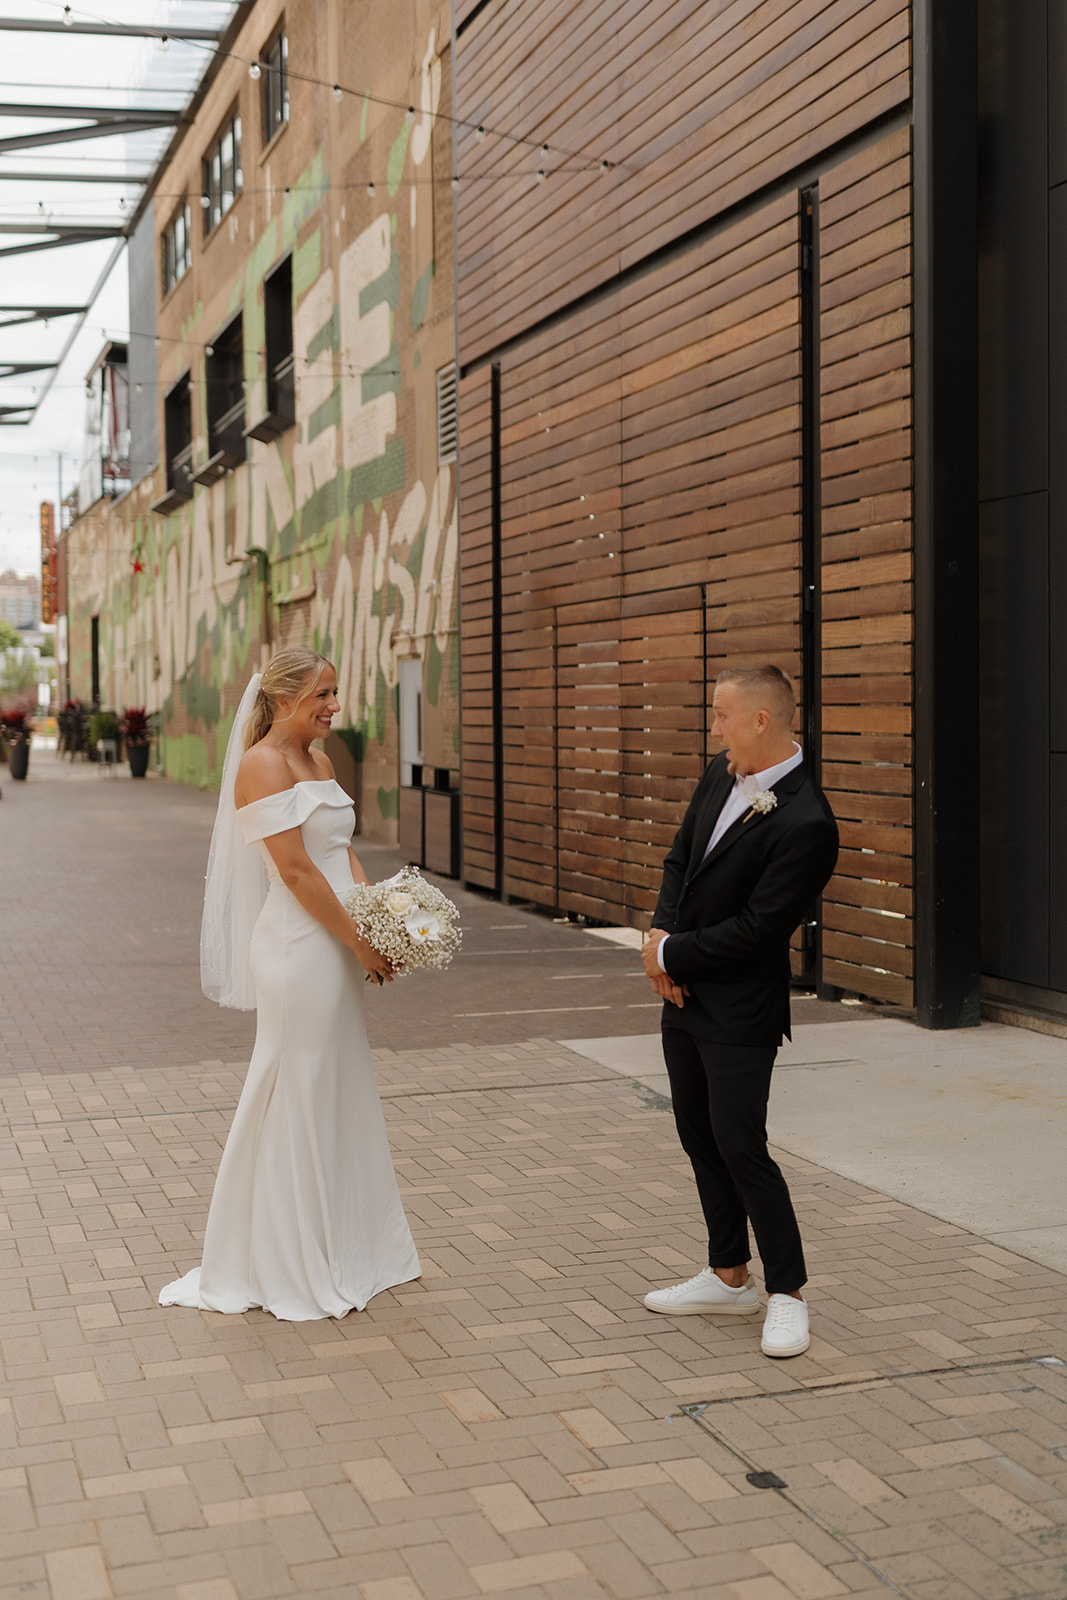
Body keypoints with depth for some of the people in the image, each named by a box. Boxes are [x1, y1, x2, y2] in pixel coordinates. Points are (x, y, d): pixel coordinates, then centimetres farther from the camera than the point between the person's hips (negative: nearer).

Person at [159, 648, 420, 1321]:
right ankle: (287, 1264, 14)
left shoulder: (320, 763, 14)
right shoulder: (262, 764, -13)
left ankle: (342, 1248, 30)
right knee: (296, 1095, 1)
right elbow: (296, 869, -18)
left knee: (341, 1093, 16)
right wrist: (361, 942, -14)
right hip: (298, 946, -9)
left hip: (338, 948, 9)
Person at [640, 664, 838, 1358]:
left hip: (740, 1010, -9)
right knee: (700, 1138, 16)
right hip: (684, 993, 9)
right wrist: (662, 935, -3)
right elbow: (681, 858, 13)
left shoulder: (806, 823, -24)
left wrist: (673, 953, -12)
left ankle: (788, 1293, 10)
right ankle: (729, 1278, 29)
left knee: (740, 1146, -6)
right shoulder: (722, 775, 3)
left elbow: (757, 929, -23)